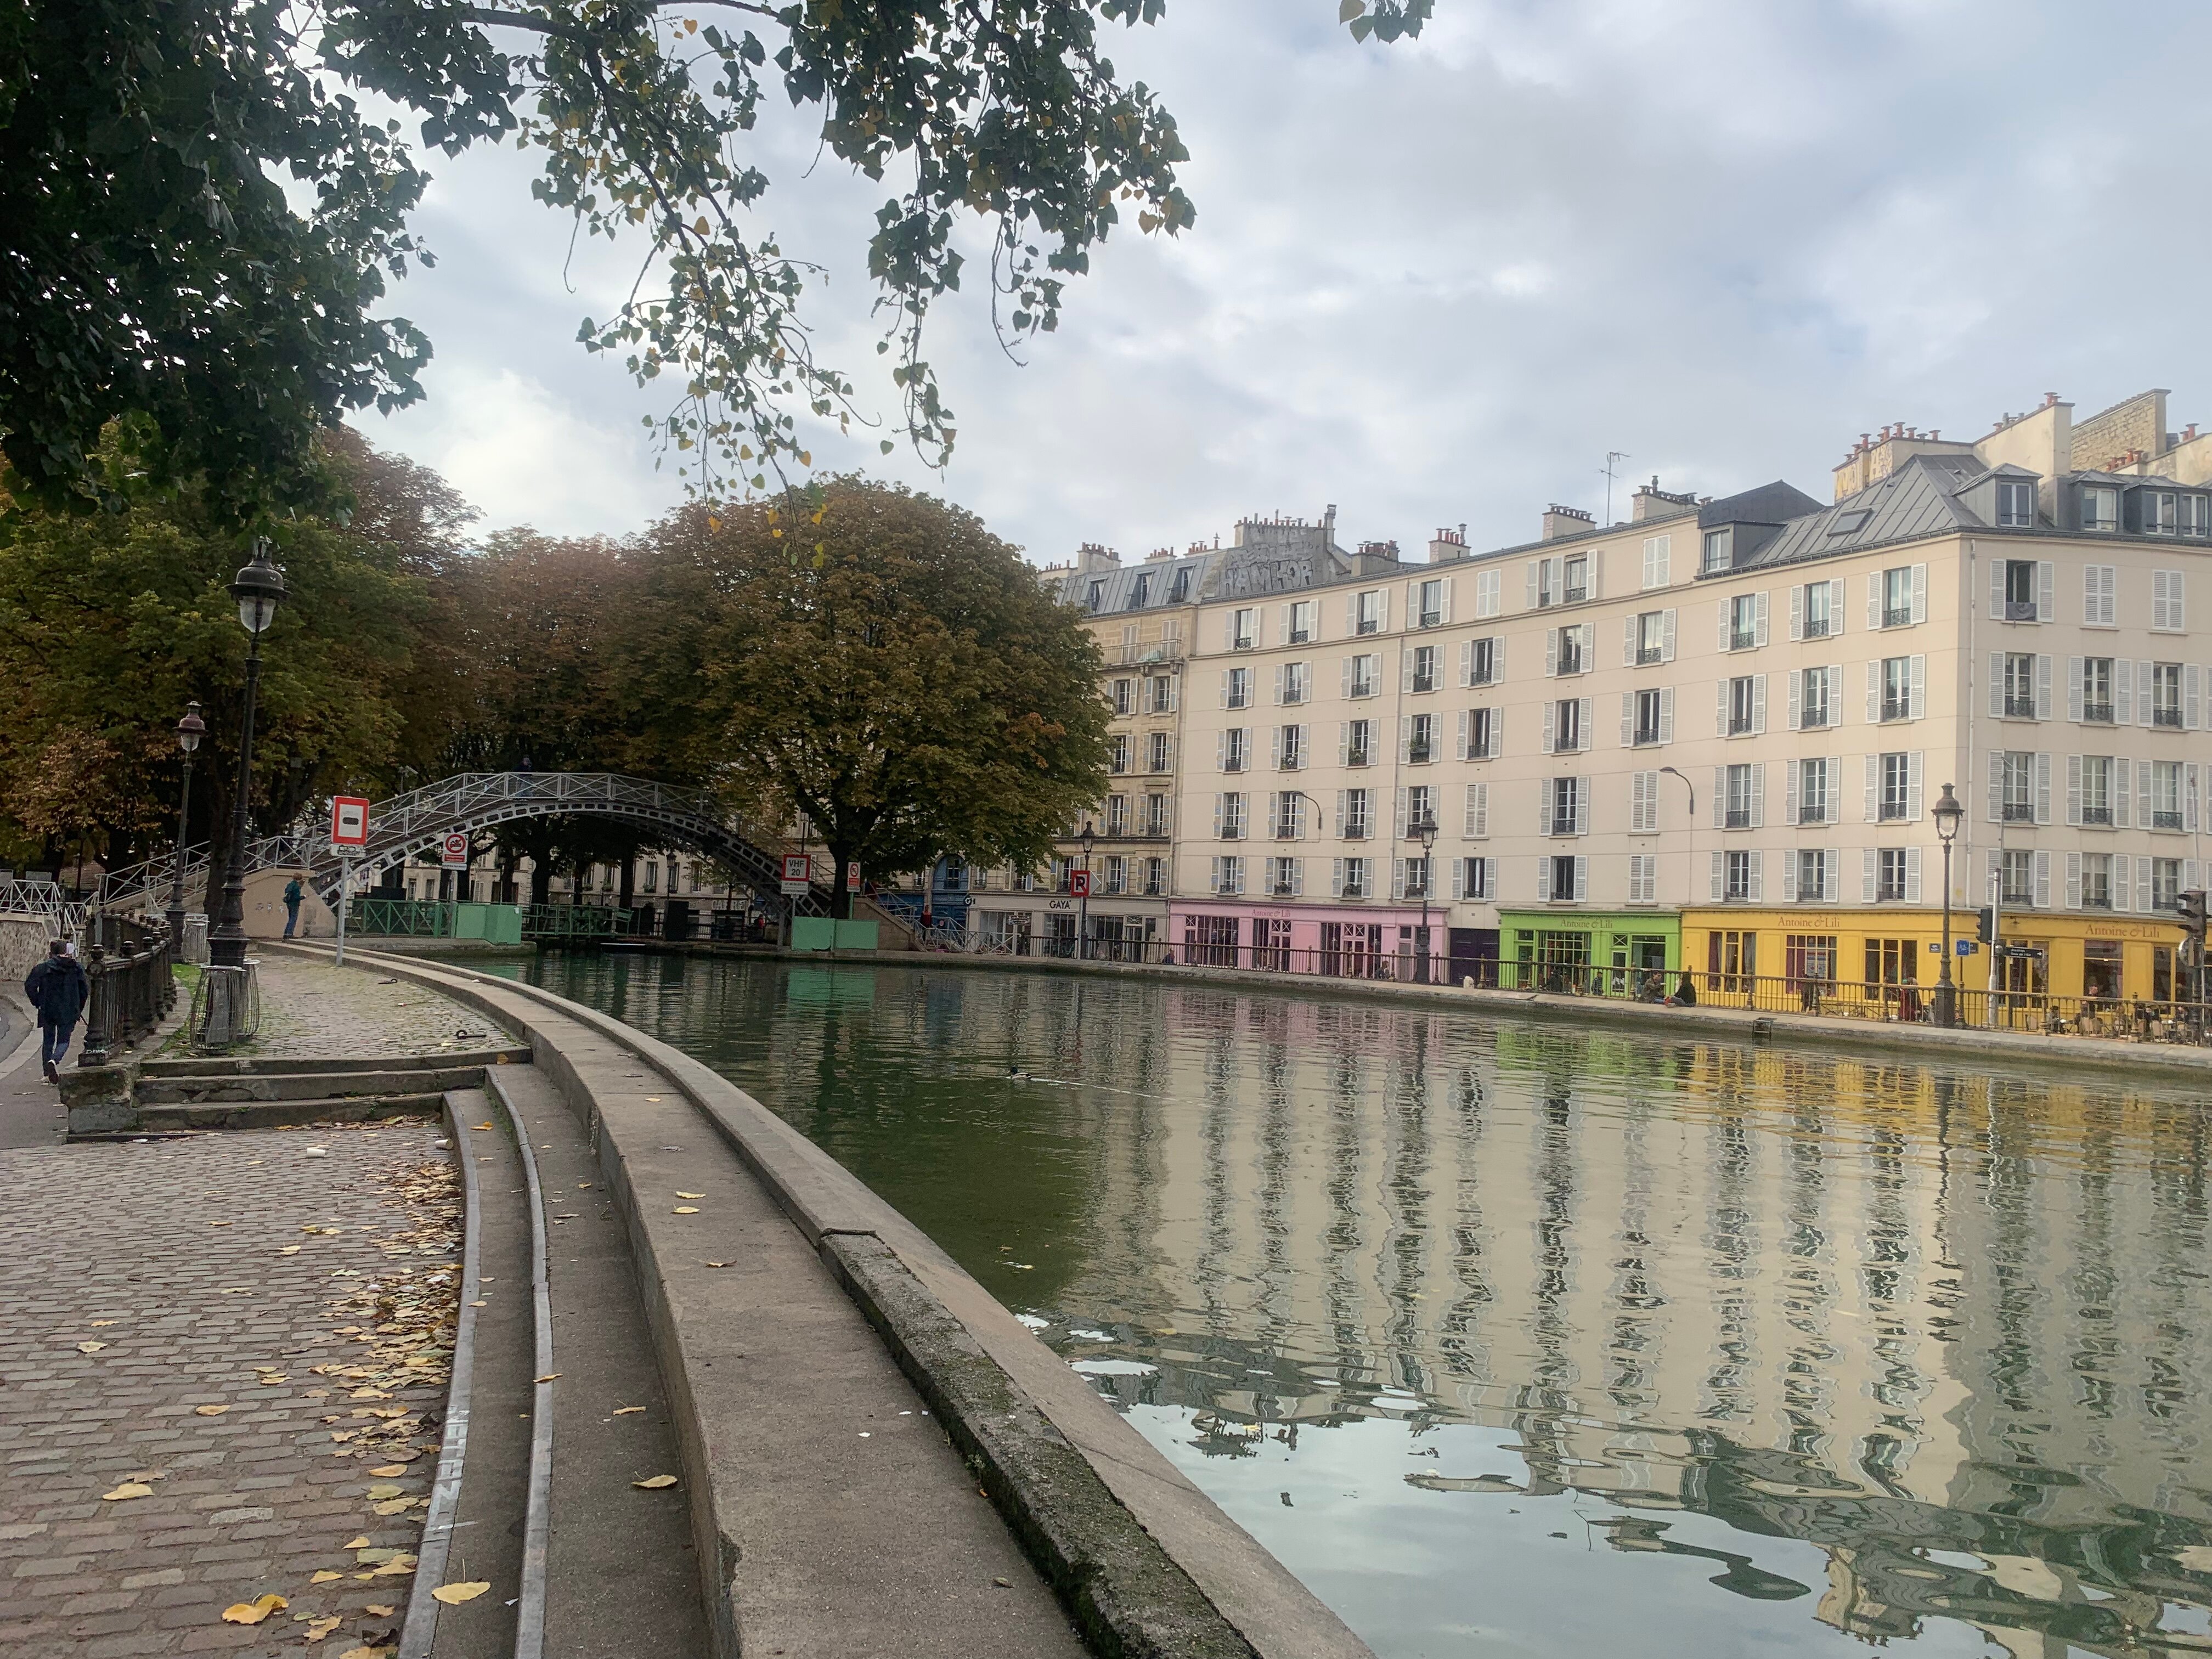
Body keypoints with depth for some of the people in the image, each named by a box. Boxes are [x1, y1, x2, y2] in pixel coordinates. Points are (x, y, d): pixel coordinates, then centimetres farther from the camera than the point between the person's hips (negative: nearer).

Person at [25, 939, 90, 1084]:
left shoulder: (43, 968, -4)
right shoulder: (77, 968, 0)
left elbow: (29, 986, -10)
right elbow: (86, 989, 1)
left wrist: (37, 1003, 3)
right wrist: (78, 1009, 13)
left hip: (47, 1012, 0)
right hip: (68, 1012, 0)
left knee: (48, 1041, 14)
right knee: (64, 1040, 8)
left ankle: (48, 1073, 13)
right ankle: (54, 1060, -22)